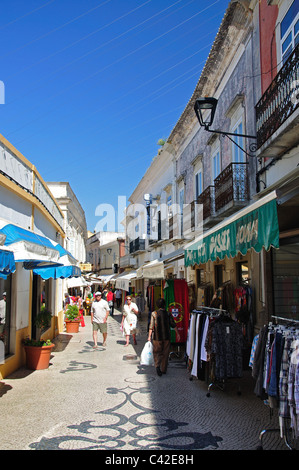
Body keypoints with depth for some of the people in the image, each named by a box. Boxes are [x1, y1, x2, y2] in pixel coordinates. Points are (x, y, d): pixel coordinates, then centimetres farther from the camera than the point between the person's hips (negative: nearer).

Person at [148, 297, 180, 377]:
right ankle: (163, 369, 17)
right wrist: (177, 333, 8)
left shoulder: (154, 314, -6)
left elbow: (151, 326, -8)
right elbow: (173, 325, -1)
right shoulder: (168, 314, -1)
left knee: (156, 352, 9)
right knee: (165, 353, 12)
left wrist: (149, 336, -3)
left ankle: (157, 366, -14)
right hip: (166, 337, 1)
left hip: (157, 337, -1)